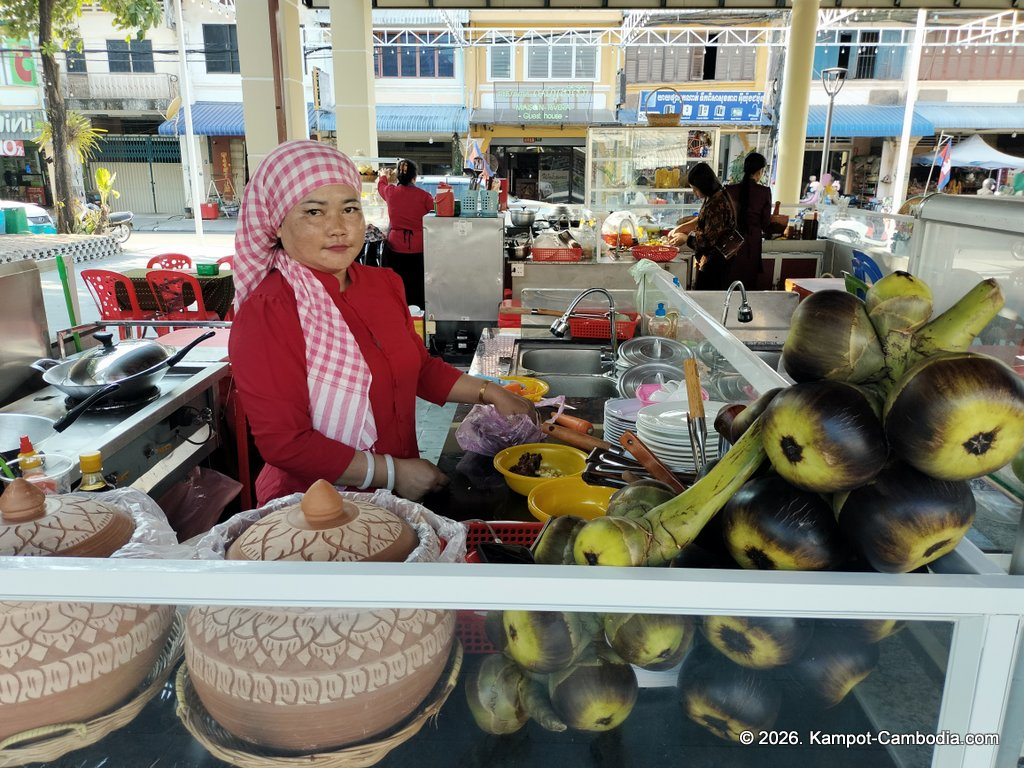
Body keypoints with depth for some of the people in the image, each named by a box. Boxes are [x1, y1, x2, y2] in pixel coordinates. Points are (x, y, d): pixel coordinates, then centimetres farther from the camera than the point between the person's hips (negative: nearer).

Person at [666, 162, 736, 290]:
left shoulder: (717, 205, -24)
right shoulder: (714, 197, 6)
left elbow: (708, 240, -24)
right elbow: (702, 221, 21)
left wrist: (685, 238, -10)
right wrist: (679, 228, 11)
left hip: (713, 263, -10)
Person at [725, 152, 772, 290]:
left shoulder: (731, 190, -6)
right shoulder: (765, 192, -8)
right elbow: (766, 221, -1)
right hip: (752, 242, -1)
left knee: (728, 284, 9)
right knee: (748, 283, 8)